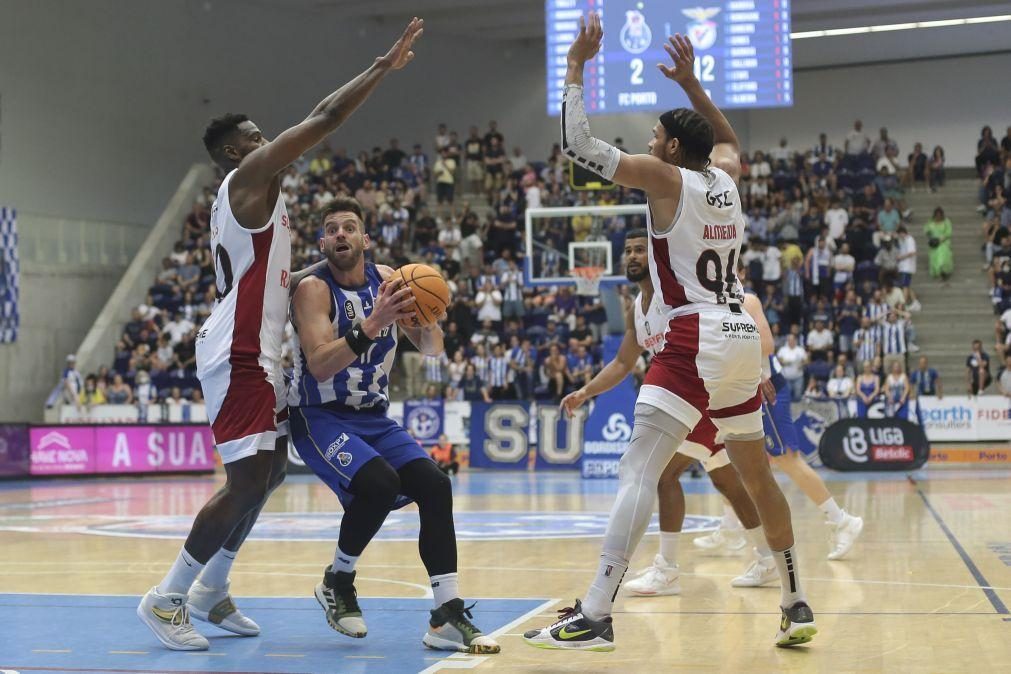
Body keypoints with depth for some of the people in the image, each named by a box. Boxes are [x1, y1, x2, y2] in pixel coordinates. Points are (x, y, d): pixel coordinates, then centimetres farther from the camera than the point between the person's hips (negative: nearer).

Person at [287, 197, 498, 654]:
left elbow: (432, 350, 6)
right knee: (379, 483, -29)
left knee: (435, 486, -12)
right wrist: (372, 325, -39)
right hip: (319, 417, -6)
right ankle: (337, 582, -2)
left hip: (373, 417, 6)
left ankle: (449, 617, -10)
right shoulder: (313, 288, -13)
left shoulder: (387, 279, 3)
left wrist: (426, 319, -17)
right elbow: (319, 365, -27)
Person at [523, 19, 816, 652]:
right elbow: (730, 141, 40)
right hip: (743, 338, 8)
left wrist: (576, 65, 2)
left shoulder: (667, 178, -4)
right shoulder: (726, 176, 14)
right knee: (757, 475, 19)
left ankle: (596, 616, -22)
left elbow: (577, 143, -6)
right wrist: (691, 83, 35)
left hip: (695, 341, -8)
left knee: (638, 470, -13)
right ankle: (797, 606, 27)